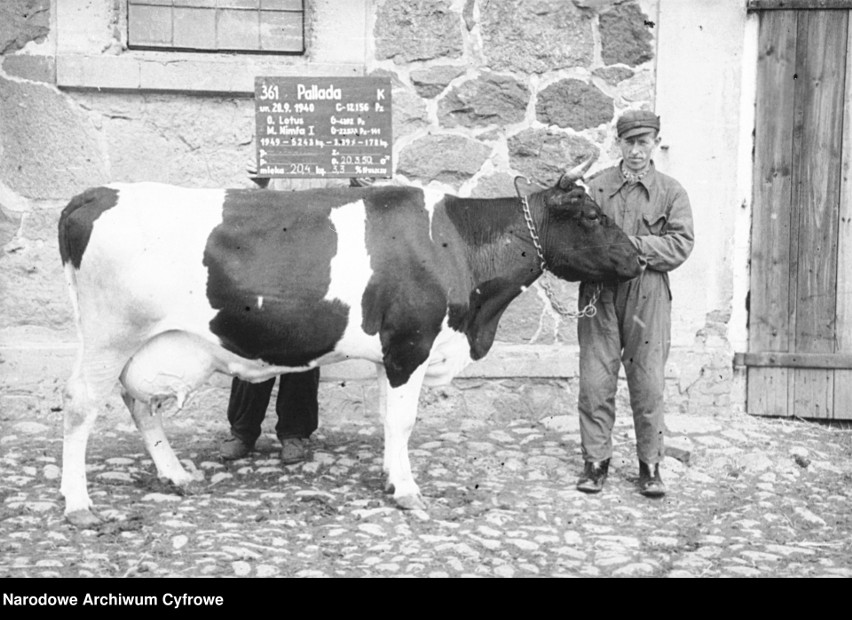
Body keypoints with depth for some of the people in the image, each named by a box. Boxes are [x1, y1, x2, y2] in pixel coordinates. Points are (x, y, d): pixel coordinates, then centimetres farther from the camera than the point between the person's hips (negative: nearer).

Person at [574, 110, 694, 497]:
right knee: (595, 383, 1)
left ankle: (650, 466, 15)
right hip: (599, 294, 1)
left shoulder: (670, 192, 6)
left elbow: (681, 244, -4)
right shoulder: (595, 186, 9)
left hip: (648, 296, -1)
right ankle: (596, 462, 14)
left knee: (648, 385, 2)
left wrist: (632, 244, -14)